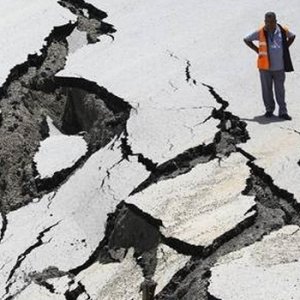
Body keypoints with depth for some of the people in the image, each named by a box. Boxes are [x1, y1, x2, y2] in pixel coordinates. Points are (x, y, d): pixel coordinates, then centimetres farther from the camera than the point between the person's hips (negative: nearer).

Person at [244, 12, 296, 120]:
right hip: (265, 66, -1)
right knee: (267, 90, 6)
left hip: (279, 67, 1)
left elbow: (292, 36, 21)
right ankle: (269, 109, 21)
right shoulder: (260, 33, -6)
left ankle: (283, 112, 8)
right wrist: (257, 50, 0)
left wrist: (285, 48, 10)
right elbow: (246, 40, 5)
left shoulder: (283, 31, -1)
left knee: (280, 90, 3)